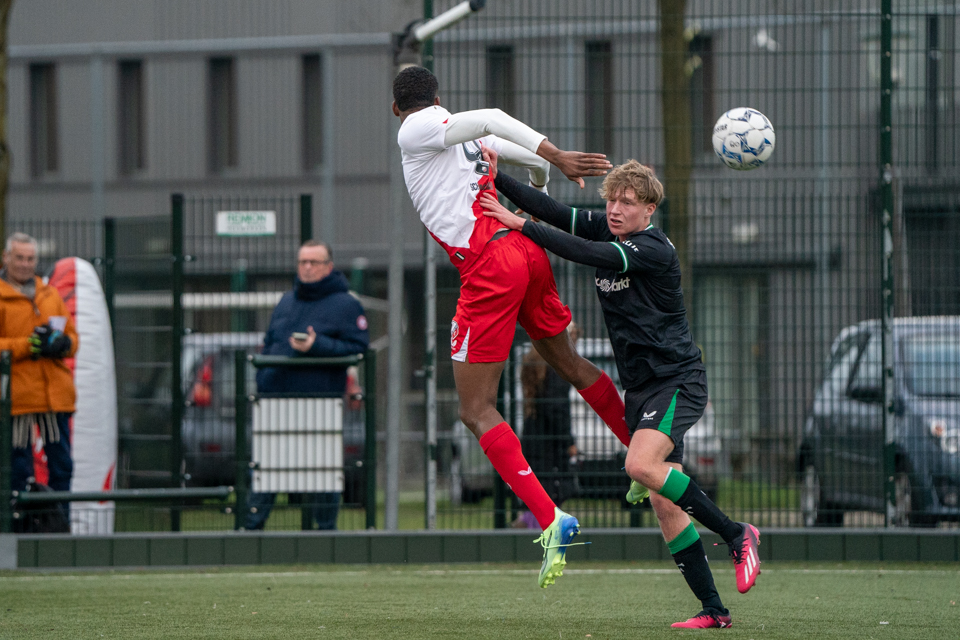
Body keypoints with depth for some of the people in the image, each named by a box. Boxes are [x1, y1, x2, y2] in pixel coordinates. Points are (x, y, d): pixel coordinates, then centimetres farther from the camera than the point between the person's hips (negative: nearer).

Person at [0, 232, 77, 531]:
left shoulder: (51, 296, 17)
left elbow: (73, 337, 18)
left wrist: (62, 343, -5)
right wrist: (28, 345, -18)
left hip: (56, 393, 5)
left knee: (61, 461, 5)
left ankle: (60, 523, 12)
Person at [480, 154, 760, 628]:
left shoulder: (654, 249, -17)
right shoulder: (605, 230, 6)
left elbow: (593, 255, -30)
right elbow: (552, 212, 3)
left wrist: (520, 225, -31)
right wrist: (497, 178, -8)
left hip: (677, 379, -8)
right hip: (640, 386, 8)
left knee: (641, 466, -28)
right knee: (663, 503, 1)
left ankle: (736, 535, -13)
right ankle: (713, 608, 4)